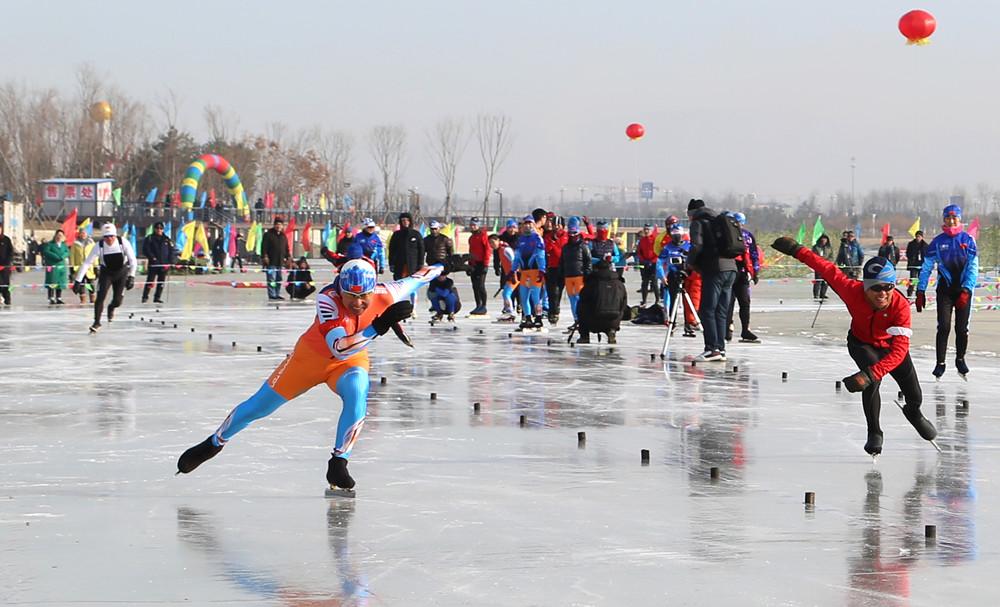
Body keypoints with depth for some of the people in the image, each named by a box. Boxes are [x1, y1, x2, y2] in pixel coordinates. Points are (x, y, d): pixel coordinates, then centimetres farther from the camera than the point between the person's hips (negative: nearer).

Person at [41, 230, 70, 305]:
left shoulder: (64, 245, 15)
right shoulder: (50, 244, 2)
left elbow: (67, 252, 2)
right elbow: (46, 251, -11)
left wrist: (62, 256, -19)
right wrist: (56, 257, -19)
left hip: (62, 266, 4)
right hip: (52, 266, -4)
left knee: (60, 283, 5)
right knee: (52, 283, -6)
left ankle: (59, 299, 11)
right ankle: (51, 299, -4)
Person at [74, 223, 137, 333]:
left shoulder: (123, 242, -24)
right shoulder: (99, 246, -23)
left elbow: (132, 260, -17)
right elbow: (87, 263, -21)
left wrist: (131, 277, -26)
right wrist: (78, 280, -25)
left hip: (121, 272, 0)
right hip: (106, 273, 0)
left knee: (117, 300, -3)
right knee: (100, 296, -17)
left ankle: (111, 308, 35)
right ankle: (97, 322, -2)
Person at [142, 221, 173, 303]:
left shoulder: (167, 239, 10)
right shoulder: (149, 239, 1)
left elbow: (171, 251, 9)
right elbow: (146, 250, -5)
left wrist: (170, 262, -2)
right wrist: (152, 257, -17)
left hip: (164, 264, 3)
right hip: (153, 264, -3)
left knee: (161, 282, 5)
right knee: (150, 281, -6)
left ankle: (157, 297, 13)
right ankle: (145, 297, 1)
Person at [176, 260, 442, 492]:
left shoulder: (385, 295, -28)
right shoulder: (328, 299, -38)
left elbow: (415, 278, -7)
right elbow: (338, 349, -48)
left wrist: (436, 270, 14)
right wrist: (378, 327, -57)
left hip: (351, 360, 1)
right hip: (311, 356, -1)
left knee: (357, 394, -32)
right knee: (259, 406, 8)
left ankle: (338, 462, -17)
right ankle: (214, 443, 33)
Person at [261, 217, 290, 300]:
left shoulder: (284, 236, 16)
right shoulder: (268, 234, -4)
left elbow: (286, 249, 22)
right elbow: (264, 247, -9)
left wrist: (287, 257, 14)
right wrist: (265, 256, -17)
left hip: (280, 262, 7)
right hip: (271, 262, -7)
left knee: (279, 279, 11)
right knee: (271, 279, -9)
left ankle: (277, 294, 18)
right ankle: (272, 295, -9)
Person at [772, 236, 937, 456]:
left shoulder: (901, 306, -41)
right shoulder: (853, 290, -38)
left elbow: (899, 350, -46)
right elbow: (828, 270, -22)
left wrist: (869, 374, -55)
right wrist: (796, 250, -17)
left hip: (890, 345, 1)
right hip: (861, 343, -1)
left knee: (914, 396, 9)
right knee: (872, 380, -29)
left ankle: (914, 413, 51)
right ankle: (874, 434, -7)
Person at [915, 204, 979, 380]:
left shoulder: (968, 240, -2)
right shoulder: (938, 241, 0)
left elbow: (973, 268, -7)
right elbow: (926, 267, 2)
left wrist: (966, 291, -16)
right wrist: (921, 291, -4)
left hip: (964, 289, 0)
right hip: (945, 289, 0)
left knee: (962, 328, 4)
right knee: (944, 327, -8)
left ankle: (960, 360, 25)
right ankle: (940, 363, 0)